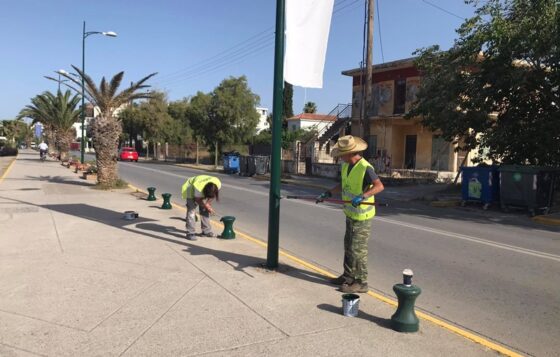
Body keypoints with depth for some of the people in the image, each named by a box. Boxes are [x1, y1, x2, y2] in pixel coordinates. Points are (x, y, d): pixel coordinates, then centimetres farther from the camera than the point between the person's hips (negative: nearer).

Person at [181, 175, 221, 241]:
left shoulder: (218, 184, -30)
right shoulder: (198, 188, -43)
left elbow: (213, 195, -8)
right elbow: (198, 200, -24)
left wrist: (208, 203, -17)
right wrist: (207, 207, -19)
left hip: (203, 190, 5)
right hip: (192, 189, -5)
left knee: (205, 210, 2)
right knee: (191, 210, -14)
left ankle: (206, 231, 11)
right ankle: (190, 233, -13)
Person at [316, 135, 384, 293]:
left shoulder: (365, 168, -23)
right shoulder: (346, 166, 4)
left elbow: (379, 186, -34)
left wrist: (363, 196, -46)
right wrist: (328, 193, 12)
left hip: (362, 216, -9)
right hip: (350, 214, 9)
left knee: (358, 249, -3)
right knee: (349, 246, 17)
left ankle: (361, 282, 8)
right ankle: (348, 276, 31)